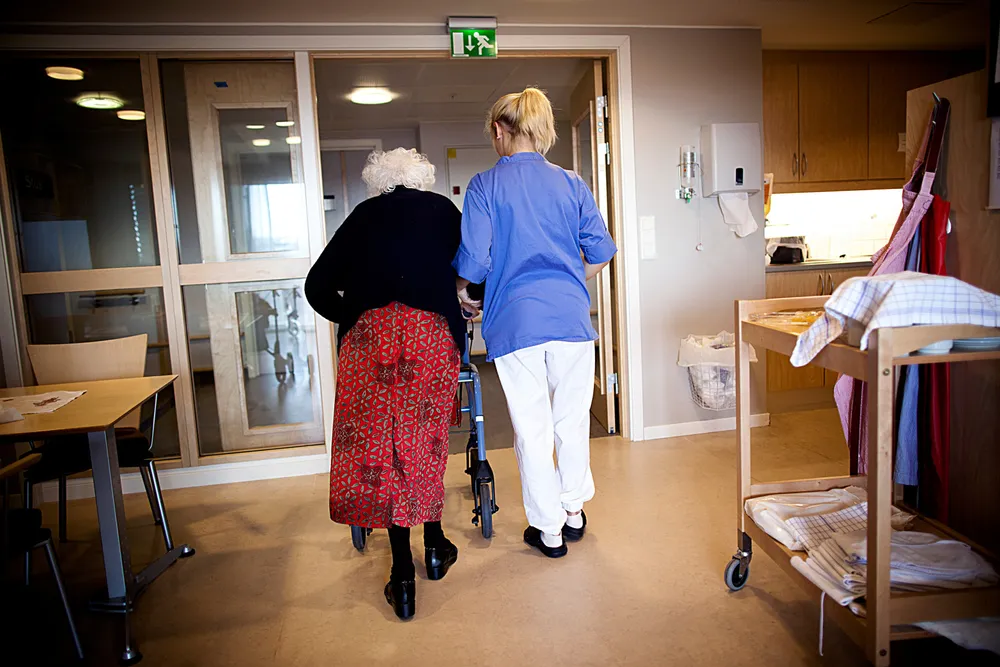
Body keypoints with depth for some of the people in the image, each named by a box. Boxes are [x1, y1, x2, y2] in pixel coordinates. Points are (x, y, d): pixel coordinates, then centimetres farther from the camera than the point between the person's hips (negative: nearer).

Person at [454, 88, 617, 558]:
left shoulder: (484, 186, -2)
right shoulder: (571, 184, 7)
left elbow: (473, 259, -9)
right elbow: (599, 252, 6)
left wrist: (463, 294, 11)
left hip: (515, 320, -3)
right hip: (571, 315, 3)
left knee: (531, 427, 8)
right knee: (572, 418, 17)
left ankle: (549, 529, 21)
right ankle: (573, 510, 34)